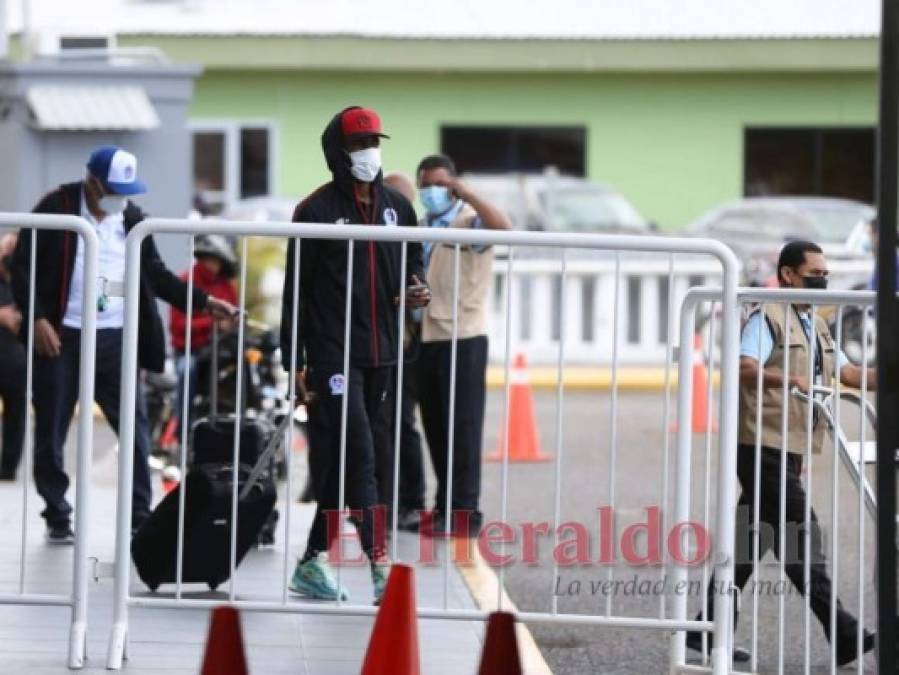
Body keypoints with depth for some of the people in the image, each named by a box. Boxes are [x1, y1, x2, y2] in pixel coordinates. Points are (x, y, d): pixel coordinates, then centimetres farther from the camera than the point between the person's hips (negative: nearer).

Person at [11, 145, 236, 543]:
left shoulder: (132, 217, 7)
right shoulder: (56, 209, -5)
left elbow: (154, 272, 17)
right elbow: (22, 265, -5)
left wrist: (203, 302, 9)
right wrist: (37, 319, -14)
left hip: (115, 338, 3)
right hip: (60, 337, -3)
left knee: (135, 427, -3)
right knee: (51, 432, 4)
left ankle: (140, 516, 1)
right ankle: (57, 518, 15)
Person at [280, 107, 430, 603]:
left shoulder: (395, 207, 12)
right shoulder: (317, 210, -4)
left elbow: (412, 264, 24)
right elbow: (296, 289, -3)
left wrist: (417, 290, -1)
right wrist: (295, 362, -7)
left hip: (380, 356, 6)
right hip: (332, 354, -6)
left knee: (340, 464, 10)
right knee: (357, 456, -13)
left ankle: (313, 562, 18)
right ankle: (380, 565, -19)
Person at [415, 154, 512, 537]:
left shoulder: (469, 222, -7)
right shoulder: (421, 228, 16)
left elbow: (502, 228, -29)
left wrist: (463, 191, -29)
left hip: (463, 337, -7)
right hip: (426, 338, 7)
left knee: (462, 425, -6)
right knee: (435, 426, 9)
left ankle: (464, 513, -4)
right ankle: (445, 506, 17)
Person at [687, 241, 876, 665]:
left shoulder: (816, 326, 21)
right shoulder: (767, 318, -9)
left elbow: (846, 372, 20)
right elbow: (744, 367, -23)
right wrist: (788, 379, -38)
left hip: (788, 449, 10)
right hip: (764, 444, -10)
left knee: (751, 538, 10)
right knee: (801, 537, -9)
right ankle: (842, 636, -11)